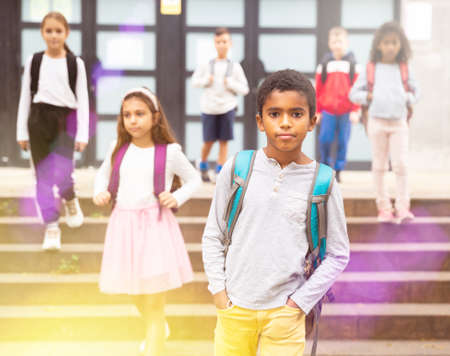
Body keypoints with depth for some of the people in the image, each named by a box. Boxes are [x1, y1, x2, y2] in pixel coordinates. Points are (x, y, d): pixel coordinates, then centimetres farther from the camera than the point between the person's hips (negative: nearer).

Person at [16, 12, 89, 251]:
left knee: (62, 174, -10)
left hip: (65, 120, -1)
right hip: (39, 120, 2)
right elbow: (25, 97, 7)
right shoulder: (34, 61, 4)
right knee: (43, 176, 2)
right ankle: (51, 227, 10)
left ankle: (70, 199, 25)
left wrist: (82, 134, -6)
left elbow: (83, 99, 1)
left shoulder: (75, 63, 1)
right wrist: (22, 131, 5)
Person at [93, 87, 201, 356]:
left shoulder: (169, 151, -6)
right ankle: (158, 329, 52)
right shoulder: (119, 148, 3)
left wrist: (177, 198, -9)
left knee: (154, 305, -5)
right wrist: (100, 192, 2)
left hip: (155, 226, -4)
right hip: (124, 226, 5)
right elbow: (103, 174, 21)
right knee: (137, 296, 22)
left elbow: (194, 179, 7)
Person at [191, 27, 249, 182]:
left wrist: (230, 84, -11)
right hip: (209, 107, 0)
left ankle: (220, 172, 8)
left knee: (223, 141, 0)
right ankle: (203, 166, 29)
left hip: (227, 107, 0)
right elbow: (195, 81, 12)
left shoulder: (235, 66, 2)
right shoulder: (206, 65, 2)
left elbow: (244, 89, 3)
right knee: (208, 141, 3)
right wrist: (206, 80, -6)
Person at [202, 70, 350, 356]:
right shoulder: (237, 169, -3)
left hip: (285, 312, -1)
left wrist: (301, 301, -4)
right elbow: (213, 236, 6)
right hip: (234, 307, 1)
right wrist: (218, 289, -1)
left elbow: (338, 254, 1)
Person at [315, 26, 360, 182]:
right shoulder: (324, 64, 5)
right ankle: (325, 164, 18)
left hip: (346, 111, 0)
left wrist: (355, 110, -3)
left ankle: (338, 170, 15)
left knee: (343, 141, 3)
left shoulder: (352, 63, 3)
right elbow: (318, 89, 7)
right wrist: (317, 111, 5)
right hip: (327, 110, 0)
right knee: (325, 139, -5)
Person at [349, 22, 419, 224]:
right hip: (377, 122, 0)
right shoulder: (370, 69, 1)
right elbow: (354, 93, 5)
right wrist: (368, 97, -11)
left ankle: (402, 207, -3)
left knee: (401, 165, -8)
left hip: (399, 123, 0)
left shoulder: (404, 69, 5)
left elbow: (414, 91, 18)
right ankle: (383, 207, 14)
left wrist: (409, 99, -2)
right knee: (379, 166, 6)